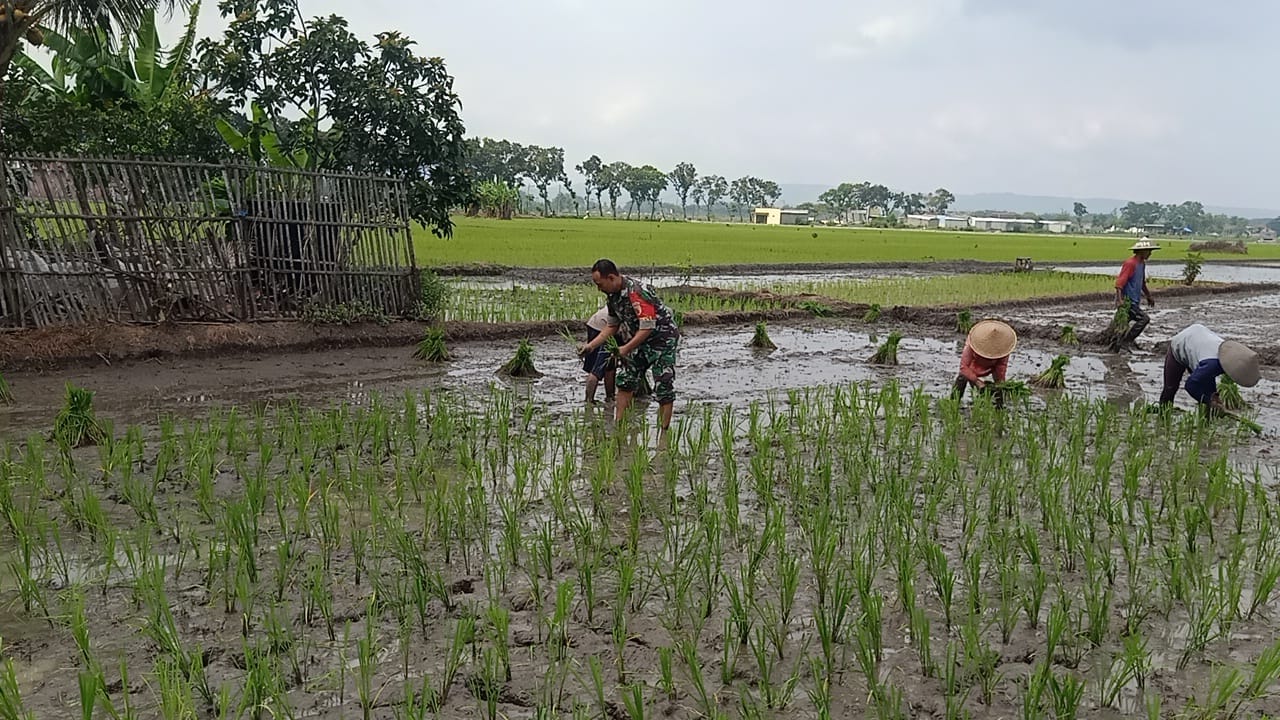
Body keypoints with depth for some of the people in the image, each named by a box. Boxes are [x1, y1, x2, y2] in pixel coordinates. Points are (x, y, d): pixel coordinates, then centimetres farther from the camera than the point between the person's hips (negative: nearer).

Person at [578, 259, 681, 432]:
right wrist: (591, 345, 2)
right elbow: (612, 326, 11)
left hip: (662, 338, -9)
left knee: (663, 387, -8)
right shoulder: (613, 295, 0)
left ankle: (664, 432, 0)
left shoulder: (637, 292, -28)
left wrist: (626, 349, -29)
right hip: (640, 340, 9)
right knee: (625, 380, 7)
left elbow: (648, 327, -30)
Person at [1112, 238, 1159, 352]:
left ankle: (1115, 346, 20)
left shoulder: (1142, 263, 14)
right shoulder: (1130, 263, -15)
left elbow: (1142, 283, 29)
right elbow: (1120, 282, -23)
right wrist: (1119, 299, -33)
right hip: (1127, 300, -9)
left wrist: (1149, 296, 36)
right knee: (1144, 319, -15)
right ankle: (1126, 340, -10)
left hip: (1134, 301, 9)